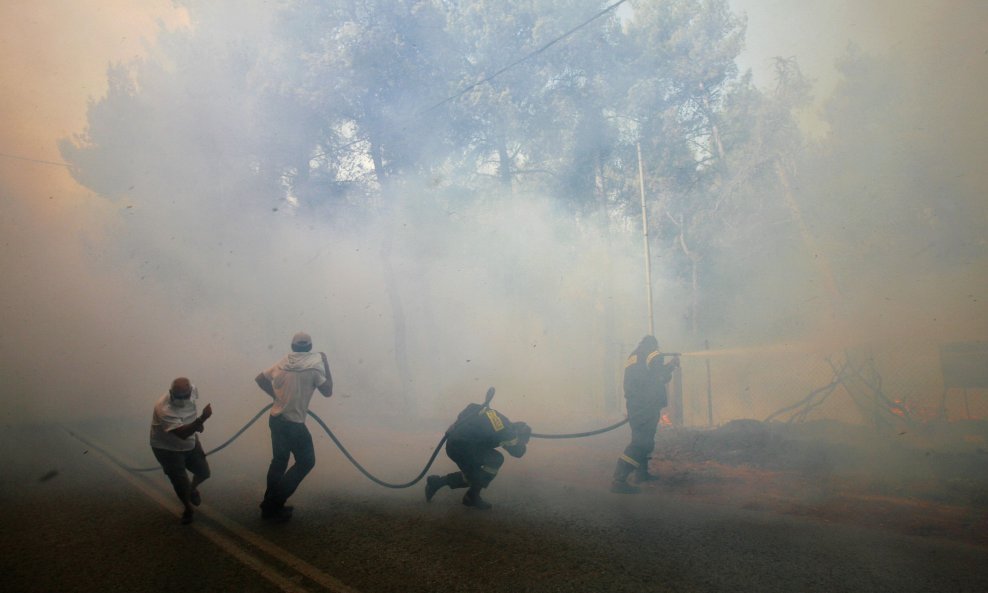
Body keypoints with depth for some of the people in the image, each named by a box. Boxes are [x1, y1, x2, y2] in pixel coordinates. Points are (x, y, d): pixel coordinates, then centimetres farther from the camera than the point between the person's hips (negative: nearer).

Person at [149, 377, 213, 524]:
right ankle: (188, 508, 32)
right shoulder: (164, 410, -40)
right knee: (181, 484, -1)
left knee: (204, 473, 12)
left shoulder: (192, 390, -19)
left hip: (190, 442, 6)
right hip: (167, 449, -6)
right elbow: (182, 433, -46)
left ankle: (193, 488, 48)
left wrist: (198, 423, -5)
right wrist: (202, 418, -58)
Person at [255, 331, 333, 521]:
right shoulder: (314, 365, -12)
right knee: (306, 461, 7)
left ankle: (270, 505, 23)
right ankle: (274, 503, 3)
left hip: (276, 419, 7)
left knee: (279, 460, 18)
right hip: (294, 423, -7)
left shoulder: (283, 362, 5)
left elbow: (260, 379, 13)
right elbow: (327, 391, -5)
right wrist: (326, 365, 1)